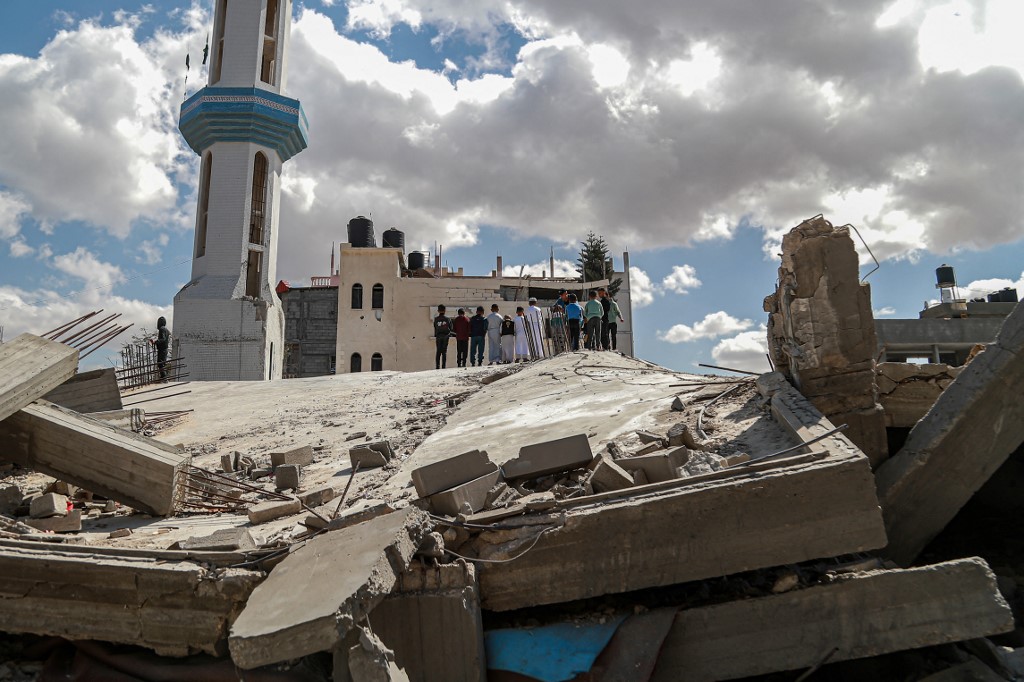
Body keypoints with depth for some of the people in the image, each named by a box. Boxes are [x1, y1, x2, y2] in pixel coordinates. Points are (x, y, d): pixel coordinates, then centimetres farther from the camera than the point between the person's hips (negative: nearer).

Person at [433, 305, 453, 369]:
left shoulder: (436, 319, -3)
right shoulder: (448, 318, -4)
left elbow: (435, 328, 0)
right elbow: (451, 328, 3)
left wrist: (435, 336, 10)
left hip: (438, 336, 1)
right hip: (446, 336, 0)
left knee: (438, 352, 7)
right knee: (444, 352, 4)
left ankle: (437, 366, 3)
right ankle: (444, 366, 1)